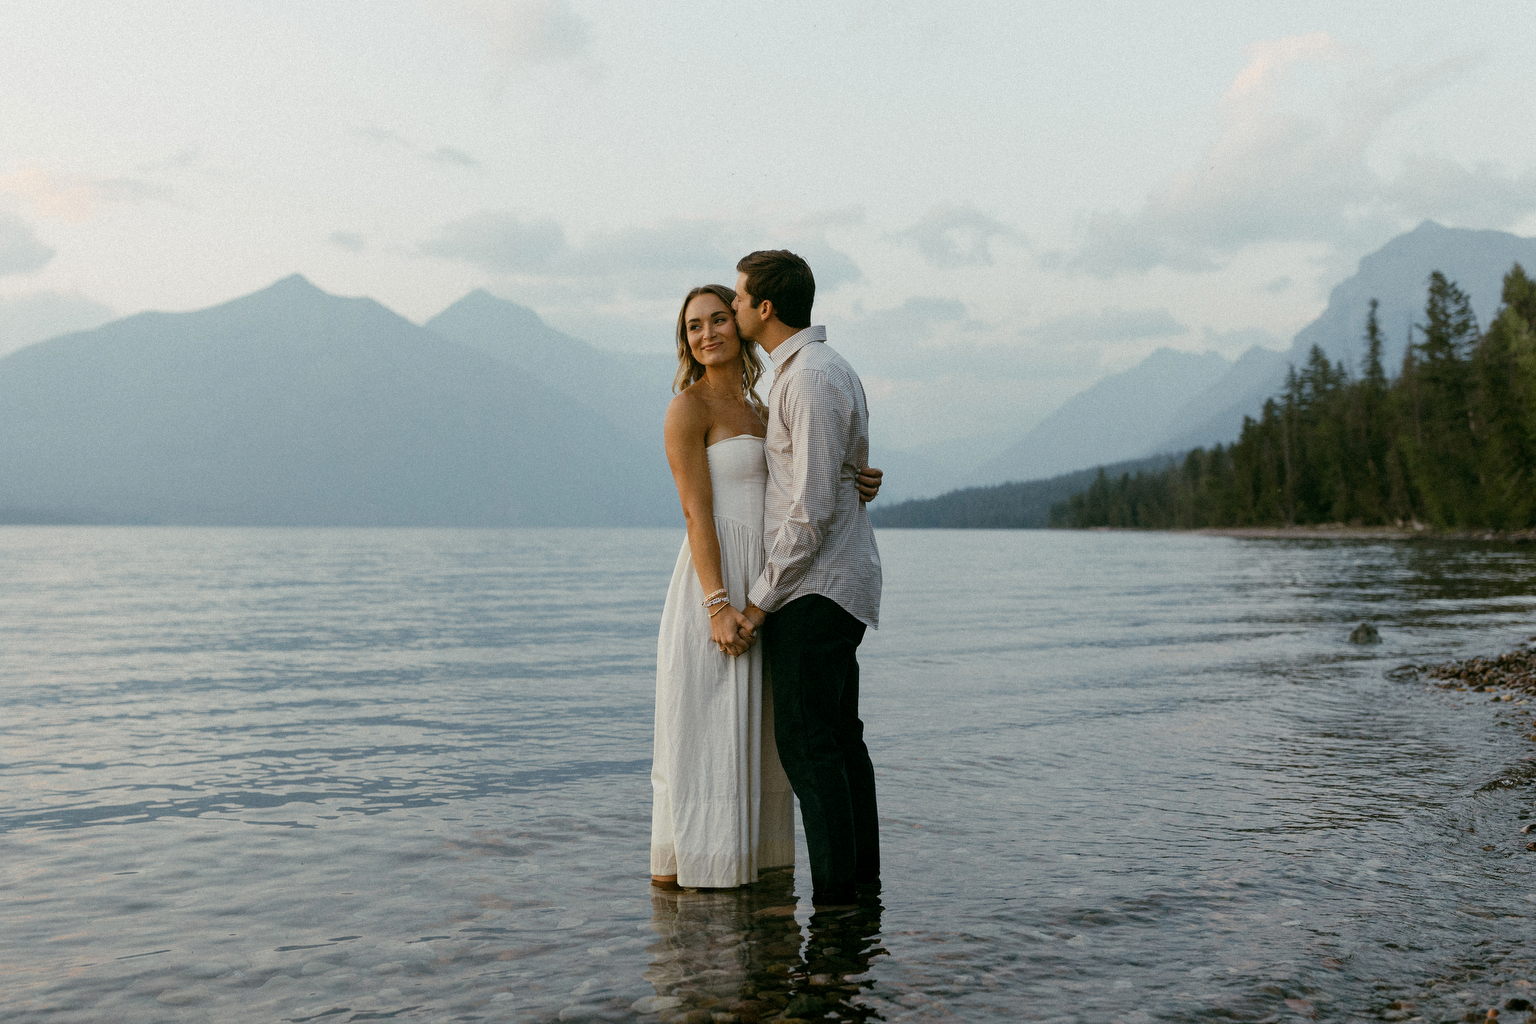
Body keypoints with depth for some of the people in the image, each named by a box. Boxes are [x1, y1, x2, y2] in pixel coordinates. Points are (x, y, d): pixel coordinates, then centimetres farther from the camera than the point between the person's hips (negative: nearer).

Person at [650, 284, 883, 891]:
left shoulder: (757, 412, 16)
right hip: (715, 583, -8)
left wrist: (853, 488, -4)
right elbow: (697, 512, -15)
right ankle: (677, 865, 8)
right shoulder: (689, 407, -7)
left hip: (760, 588, 8)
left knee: (751, 732, 13)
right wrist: (719, 605, -22)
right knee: (702, 729, -3)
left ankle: (740, 856, 23)